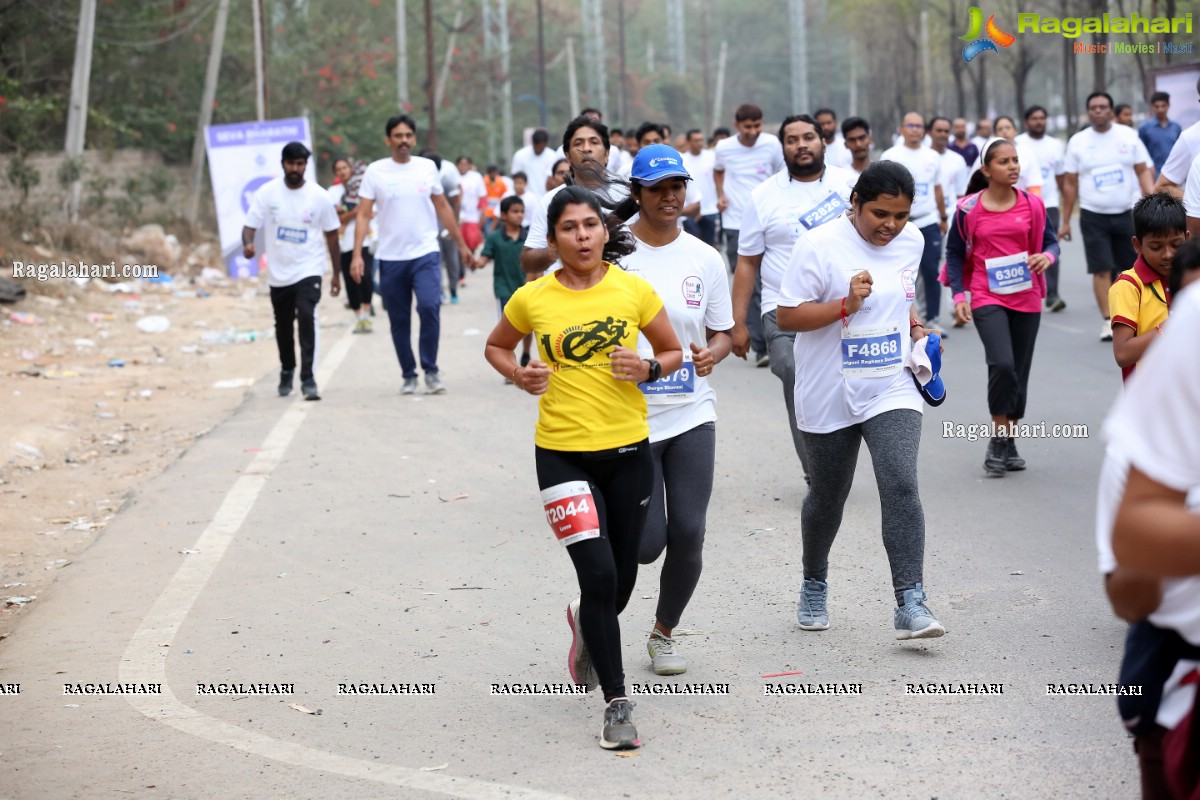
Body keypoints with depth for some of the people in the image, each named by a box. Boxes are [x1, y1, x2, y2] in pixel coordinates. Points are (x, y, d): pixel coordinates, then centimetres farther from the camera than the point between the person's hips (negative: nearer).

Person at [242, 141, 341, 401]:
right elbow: (250, 225, -6)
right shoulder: (267, 193, -4)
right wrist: (247, 243, -30)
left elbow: (331, 235, 5)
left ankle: (307, 378, -20)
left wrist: (337, 273, 7)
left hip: (309, 270, -2)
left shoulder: (319, 196, -4)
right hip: (278, 272, 2)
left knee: (306, 316, -22)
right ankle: (287, 370, 40)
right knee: (283, 325, 15)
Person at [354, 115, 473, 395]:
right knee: (399, 321, 6)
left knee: (429, 306, -19)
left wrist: (462, 245, 15)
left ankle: (430, 370, -8)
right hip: (390, 258, 0)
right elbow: (363, 215, -2)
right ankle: (408, 375, 19)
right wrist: (357, 255, -11)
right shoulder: (375, 171, 0)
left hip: (425, 254, 0)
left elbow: (443, 208, 14)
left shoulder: (427, 167, 5)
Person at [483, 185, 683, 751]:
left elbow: (673, 352, 10)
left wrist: (648, 369, -11)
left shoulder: (633, 290, -2)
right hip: (562, 453, -2)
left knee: (621, 580, 13)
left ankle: (587, 627, 50)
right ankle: (617, 704, -2)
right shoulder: (532, 299, -3)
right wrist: (518, 375, -5)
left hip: (628, 449, 2)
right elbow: (496, 347, 15)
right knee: (598, 573, -13)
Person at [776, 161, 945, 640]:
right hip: (829, 398, -2)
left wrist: (913, 327, 6)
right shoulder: (819, 246, -13)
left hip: (892, 391, 2)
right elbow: (787, 317, -13)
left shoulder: (911, 242, 4)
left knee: (901, 486, -17)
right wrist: (846, 304, -25)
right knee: (827, 497, 13)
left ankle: (910, 605, -21)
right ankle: (814, 585, 39)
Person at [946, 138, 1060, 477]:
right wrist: (958, 295, -5)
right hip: (987, 299, -3)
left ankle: (1010, 442, 26)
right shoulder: (969, 209, -5)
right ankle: (997, 441, -4)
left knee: (1019, 372, 9)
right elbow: (954, 253, 4)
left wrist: (1047, 256, -15)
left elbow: (1050, 241, 8)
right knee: (1002, 364, -21)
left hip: (1026, 299, 3)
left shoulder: (1032, 204, 1)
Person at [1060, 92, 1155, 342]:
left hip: (1127, 213, 1)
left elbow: (1143, 171, 4)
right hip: (1093, 216, -1)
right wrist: (1065, 221, 3)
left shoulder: (1128, 136, 2)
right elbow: (1070, 183, 5)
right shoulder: (1078, 141, 2)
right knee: (1102, 269, -7)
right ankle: (1108, 321, -5)